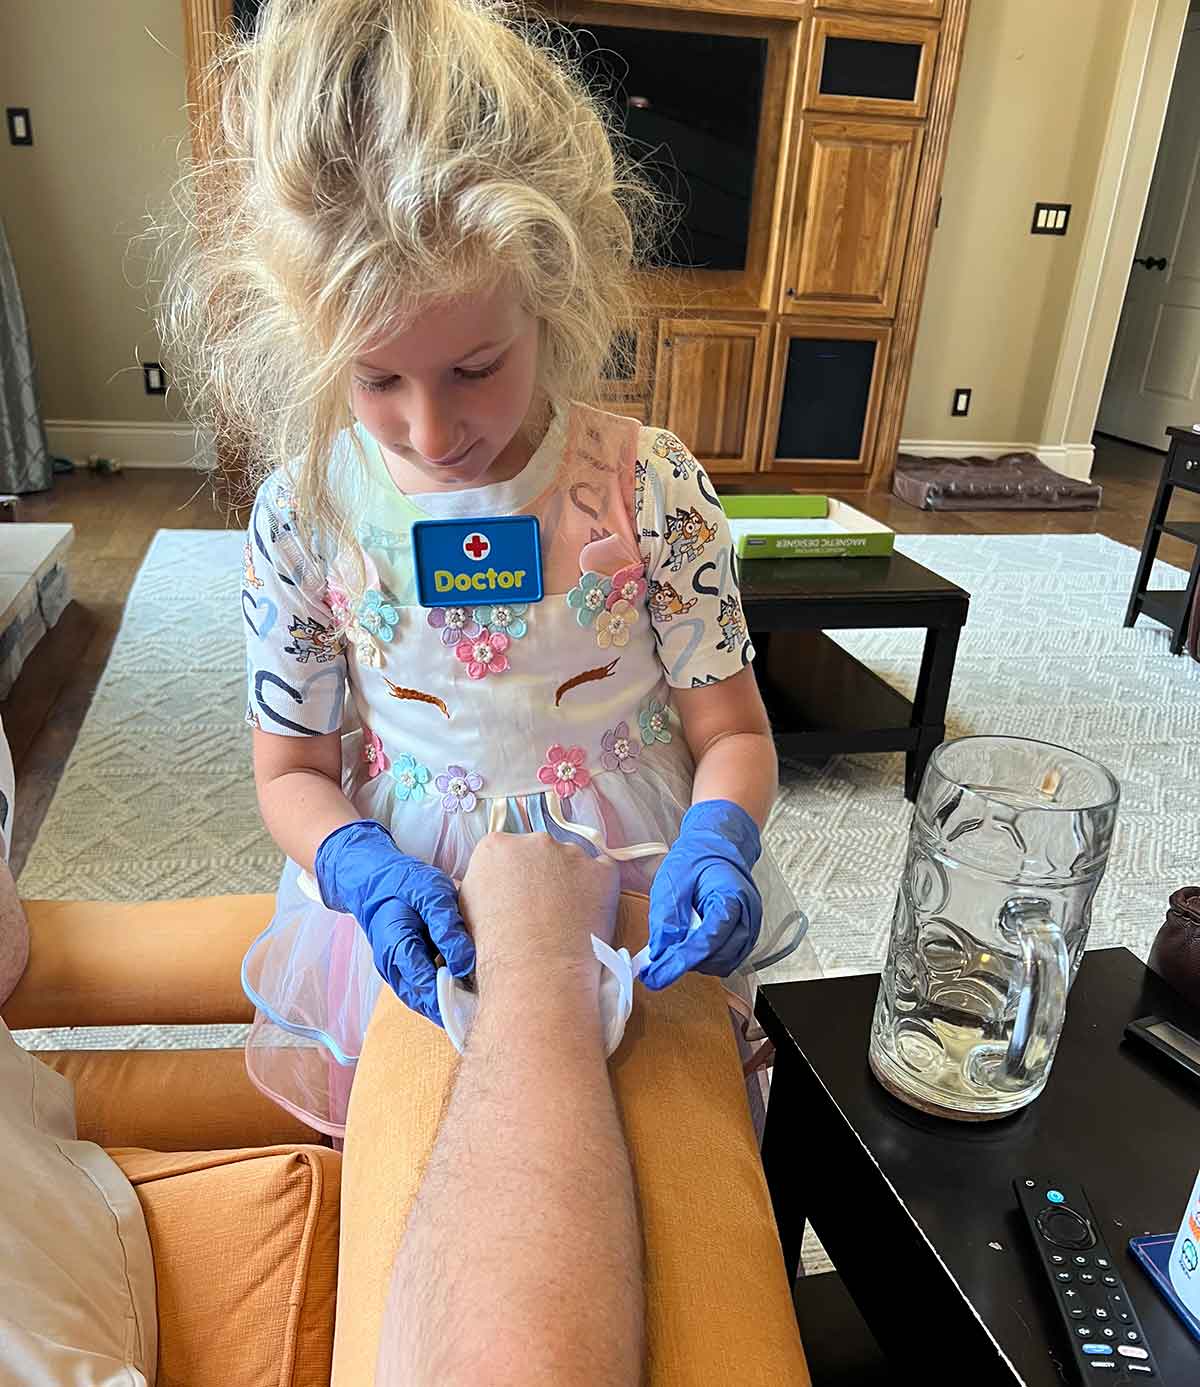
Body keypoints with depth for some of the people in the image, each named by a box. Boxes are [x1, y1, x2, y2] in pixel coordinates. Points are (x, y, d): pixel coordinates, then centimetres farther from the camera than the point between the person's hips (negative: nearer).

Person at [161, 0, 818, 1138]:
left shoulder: (649, 485, -14)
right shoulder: (305, 511, -10)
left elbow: (732, 732, -6)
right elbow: (292, 770, -1)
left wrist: (716, 843, -27)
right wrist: (370, 875, -22)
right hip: (407, 915, 1)